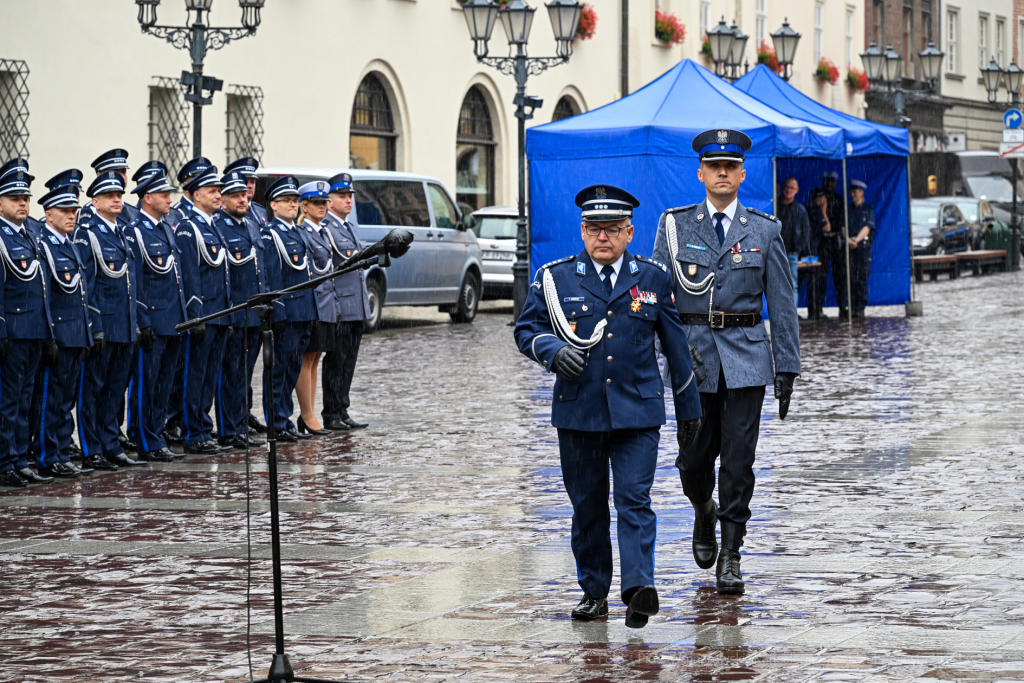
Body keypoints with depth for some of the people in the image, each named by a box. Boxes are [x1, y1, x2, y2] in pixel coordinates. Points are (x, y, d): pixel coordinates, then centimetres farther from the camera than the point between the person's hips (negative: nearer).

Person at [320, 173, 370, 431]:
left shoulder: (348, 228, 19)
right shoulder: (325, 228, -11)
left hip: (356, 307, 9)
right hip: (339, 307, -9)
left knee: (348, 362, 10)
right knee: (335, 362, -4)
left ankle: (342, 413, 15)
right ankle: (331, 416, 0)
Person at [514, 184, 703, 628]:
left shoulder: (652, 278, 7)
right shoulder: (556, 278, 4)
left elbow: (675, 344, 12)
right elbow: (526, 329, 9)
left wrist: (689, 407, 15)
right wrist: (553, 350, -14)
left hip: (637, 411, -1)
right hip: (577, 412, 1)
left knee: (634, 499, -12)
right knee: (587, 505, 8)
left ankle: (639, 588, -21)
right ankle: (594, 592, 18)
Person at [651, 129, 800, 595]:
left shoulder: (765, 231, 4)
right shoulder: (675, 225, 4)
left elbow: (782, 304, 5)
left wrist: (787, 367, 1)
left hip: (746, 357, 0)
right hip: (692, 351, 0)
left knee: (738, 458, -4)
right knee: (694, 456, 2)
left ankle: (730, 557, 4)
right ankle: (704, 513, 35)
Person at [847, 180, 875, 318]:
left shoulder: (868, 209, 9)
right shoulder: (847, 210, 15)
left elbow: (867, 228, -2)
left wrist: (857, 239, -16)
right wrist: (848, 239, -14)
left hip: (863, 245, -2)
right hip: (849, 246, 2)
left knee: (862, 277, -5)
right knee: (851, 277, -6)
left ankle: (860, 308, -3)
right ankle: (852, 307, -6)